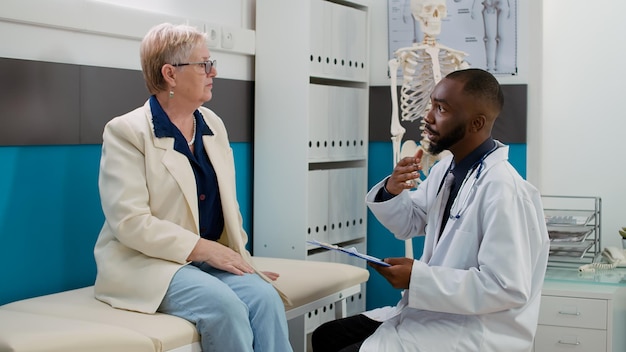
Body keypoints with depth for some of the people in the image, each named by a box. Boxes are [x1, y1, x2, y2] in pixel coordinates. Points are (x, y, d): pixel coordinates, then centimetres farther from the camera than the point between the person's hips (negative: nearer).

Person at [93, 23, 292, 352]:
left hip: (211, 257, 6)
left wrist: (237, 257, 4)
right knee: (224, 306, -32)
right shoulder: (126, 131, -8)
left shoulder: (213, 124, 12)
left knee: (265, 297, -24)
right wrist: (202, 248, -19)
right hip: (148, 261, -5)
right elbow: (130, 222, -17)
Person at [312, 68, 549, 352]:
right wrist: (392, 192, -6)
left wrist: (418, 277, -23)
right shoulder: (446, 169, 4)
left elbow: (508, 288, -26)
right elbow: (409, 224, 17)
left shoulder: (503, 190, -24)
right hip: (436, 312, 8)